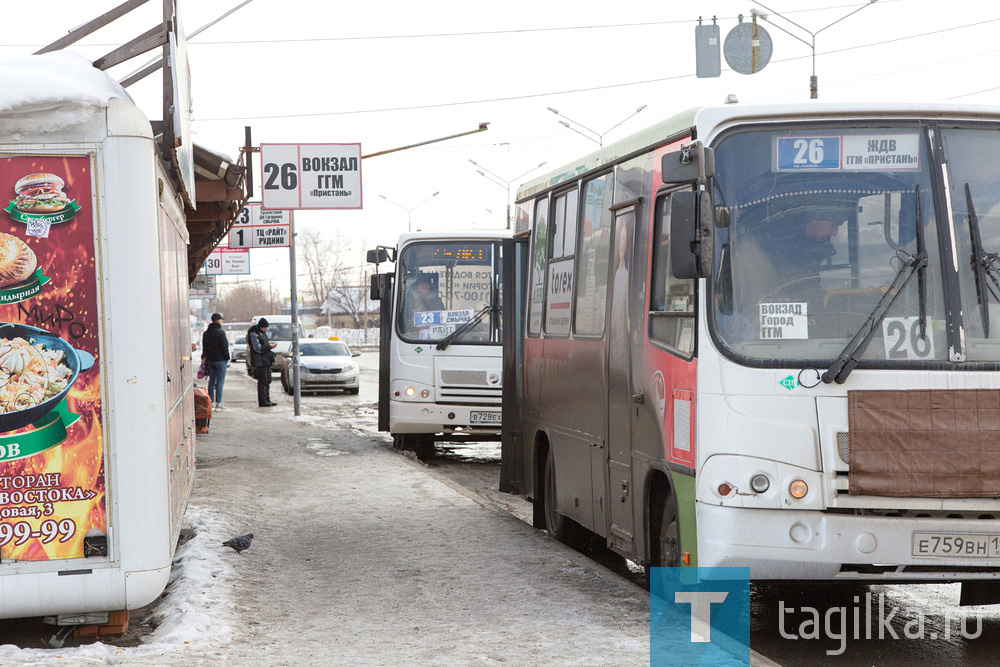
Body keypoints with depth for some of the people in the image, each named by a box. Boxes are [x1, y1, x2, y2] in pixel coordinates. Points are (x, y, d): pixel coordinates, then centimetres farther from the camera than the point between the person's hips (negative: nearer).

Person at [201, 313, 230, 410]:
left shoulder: (206, 333, 11)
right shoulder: (220, 332, -13)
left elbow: (204, 348, 16)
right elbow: (224, 347, -15)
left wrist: (206, 358, 19)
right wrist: (227, 358, -6)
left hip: (210, 360, 7)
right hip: (220, 360, -7)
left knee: (211, 381, 11)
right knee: (220, 381, -5)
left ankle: (211, 402, 10)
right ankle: (218, 402, -7)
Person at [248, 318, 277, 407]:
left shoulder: (262, 333, 16)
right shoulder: (253, 334, -13)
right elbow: (257, 348, -18)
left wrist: (270, 344, 5)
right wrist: (269, 346, -13)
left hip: (266, 361, 10)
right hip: (259, 362, -9)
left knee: (267, 381, 11)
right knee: (262, 381, -10)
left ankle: (267, 400, 17)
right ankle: (262, 401, -8)